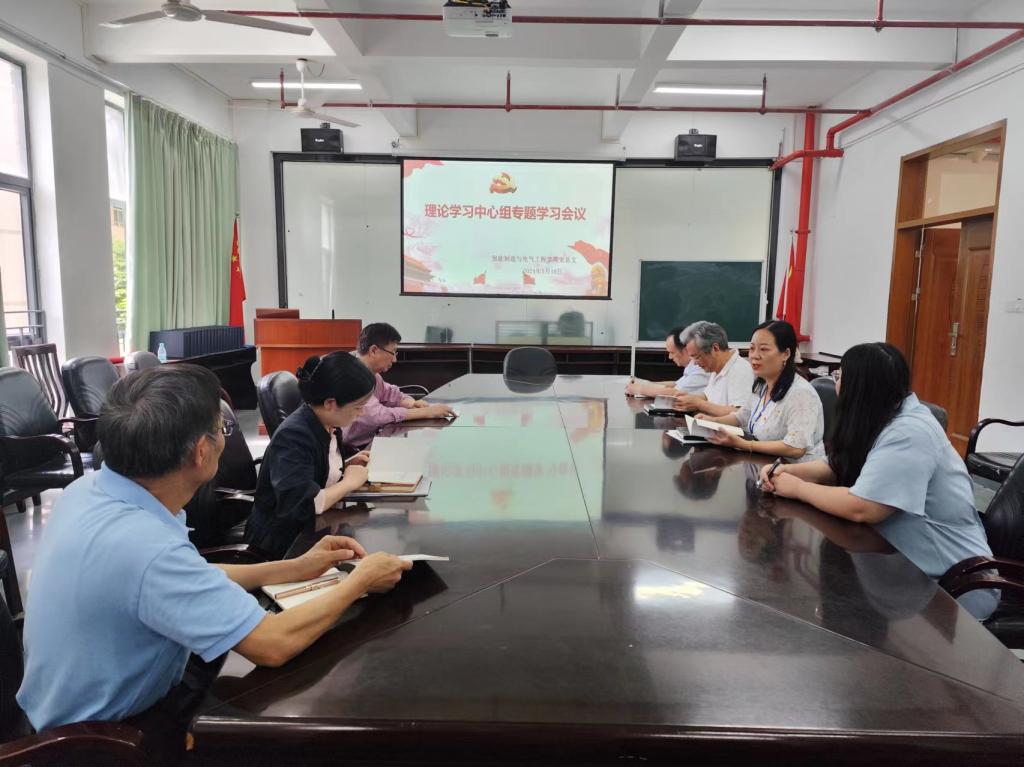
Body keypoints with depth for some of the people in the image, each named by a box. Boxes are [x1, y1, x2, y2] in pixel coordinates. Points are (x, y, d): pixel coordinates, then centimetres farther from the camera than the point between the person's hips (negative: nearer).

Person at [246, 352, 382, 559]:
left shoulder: (327, 426, 0)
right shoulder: (293, 436, -23)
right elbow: (301, 505, -33)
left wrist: (347, 466, -2)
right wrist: (349, 482, -21)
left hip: (315, 526, 7)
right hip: (284, 539, -7)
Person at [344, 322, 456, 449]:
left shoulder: (371, 374, 6)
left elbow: (392, 394, 17)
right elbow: (377, 415, -29)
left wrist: (412, 404, -6)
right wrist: (426, 412, -24)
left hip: (371, 440, 8)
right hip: (354, 451, -8)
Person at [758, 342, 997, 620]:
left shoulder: (909, 434, -27)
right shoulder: (881, 420, 5)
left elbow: (861, 508, -31)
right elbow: (836, 468, 12)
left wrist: (797, 488, -18)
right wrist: (788, 470, -7)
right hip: (909, 566, 8)